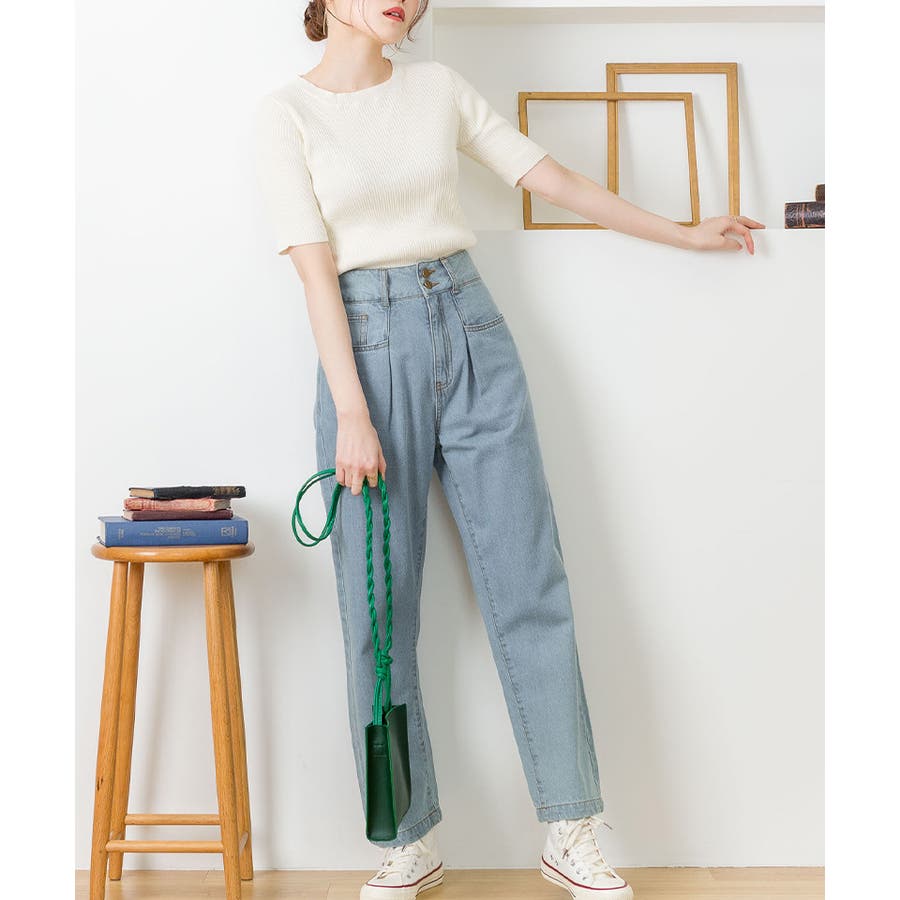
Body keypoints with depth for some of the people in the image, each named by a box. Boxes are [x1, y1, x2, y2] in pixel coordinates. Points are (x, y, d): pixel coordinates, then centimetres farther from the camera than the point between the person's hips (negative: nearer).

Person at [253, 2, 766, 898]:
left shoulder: (438, 87, 11)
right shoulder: (287, 111, 1)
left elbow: (554, 177, 16)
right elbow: (315, 268, -7)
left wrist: (684, 234, 21)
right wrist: (351, 413, -14)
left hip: (470, 330, 3)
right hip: (365, 344, -3)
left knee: (529, 586, 1)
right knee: (378, 606, 0)